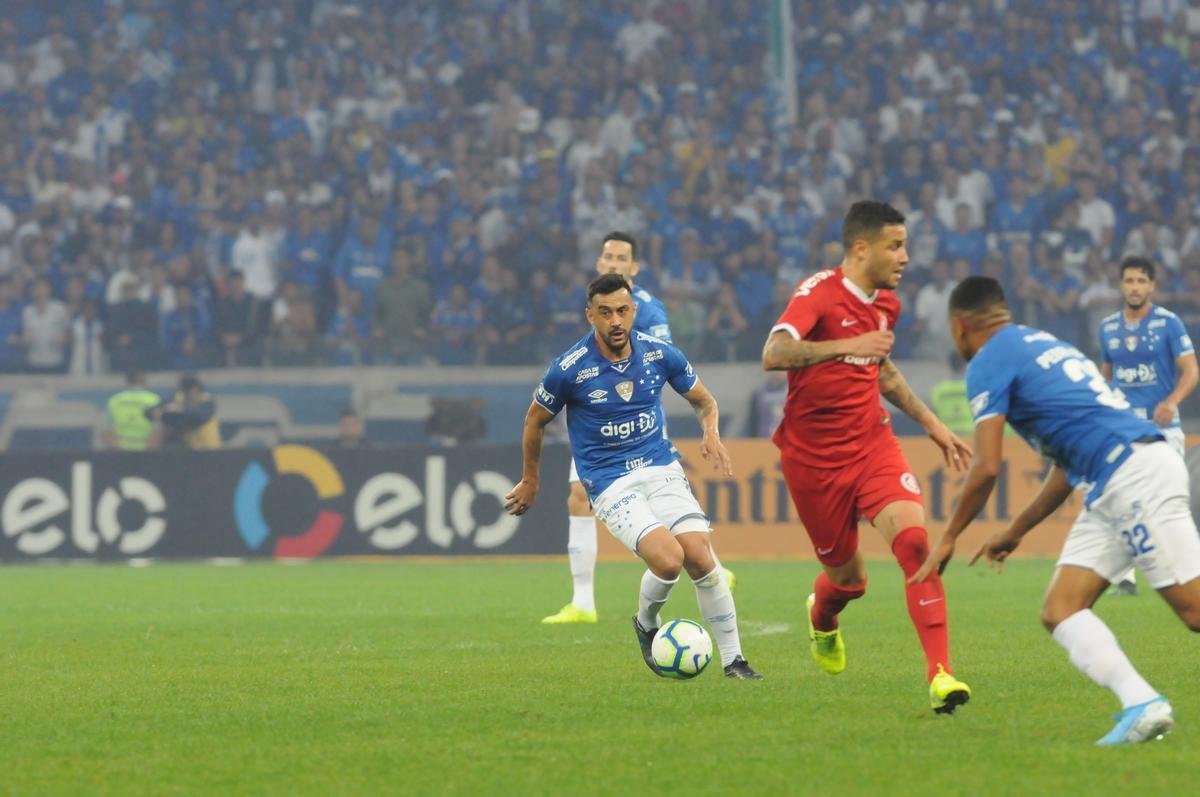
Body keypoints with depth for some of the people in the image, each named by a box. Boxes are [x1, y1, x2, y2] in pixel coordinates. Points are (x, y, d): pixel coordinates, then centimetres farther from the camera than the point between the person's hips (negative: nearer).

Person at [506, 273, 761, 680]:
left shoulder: (659, 353, -2)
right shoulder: (570, 368, -11)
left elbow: (704, 401, 14)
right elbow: (536, 420, 7)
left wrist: (711, 432, -8)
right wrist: (530, 481, 17)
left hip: (661, 467, 3)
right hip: (609, 482, -3)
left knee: (700, 557, -16)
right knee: (669, 559, -24)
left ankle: (733, 659, -3)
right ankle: (646, 625, 8)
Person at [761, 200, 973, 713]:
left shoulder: (887, 304, 8)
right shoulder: (820, 292, -15)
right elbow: (773, 355, -32)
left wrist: (932, 425, 25)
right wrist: (845, 345, -43)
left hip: (872, 443, 4)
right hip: (814, 455, -4)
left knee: (914, 539, -21)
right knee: (847, 577, 8)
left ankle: (940, 675, -25)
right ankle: (821, 620, 48)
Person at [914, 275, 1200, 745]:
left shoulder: (988, 363, -2)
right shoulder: (1040, 344, 26)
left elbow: (987, 468, -10)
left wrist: (948, 539, 3)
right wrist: (1016, 531, 34)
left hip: (1135, 475, -9)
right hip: (1109, 492, 9)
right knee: (1060, 611, 0)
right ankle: (1141, 705, -16)